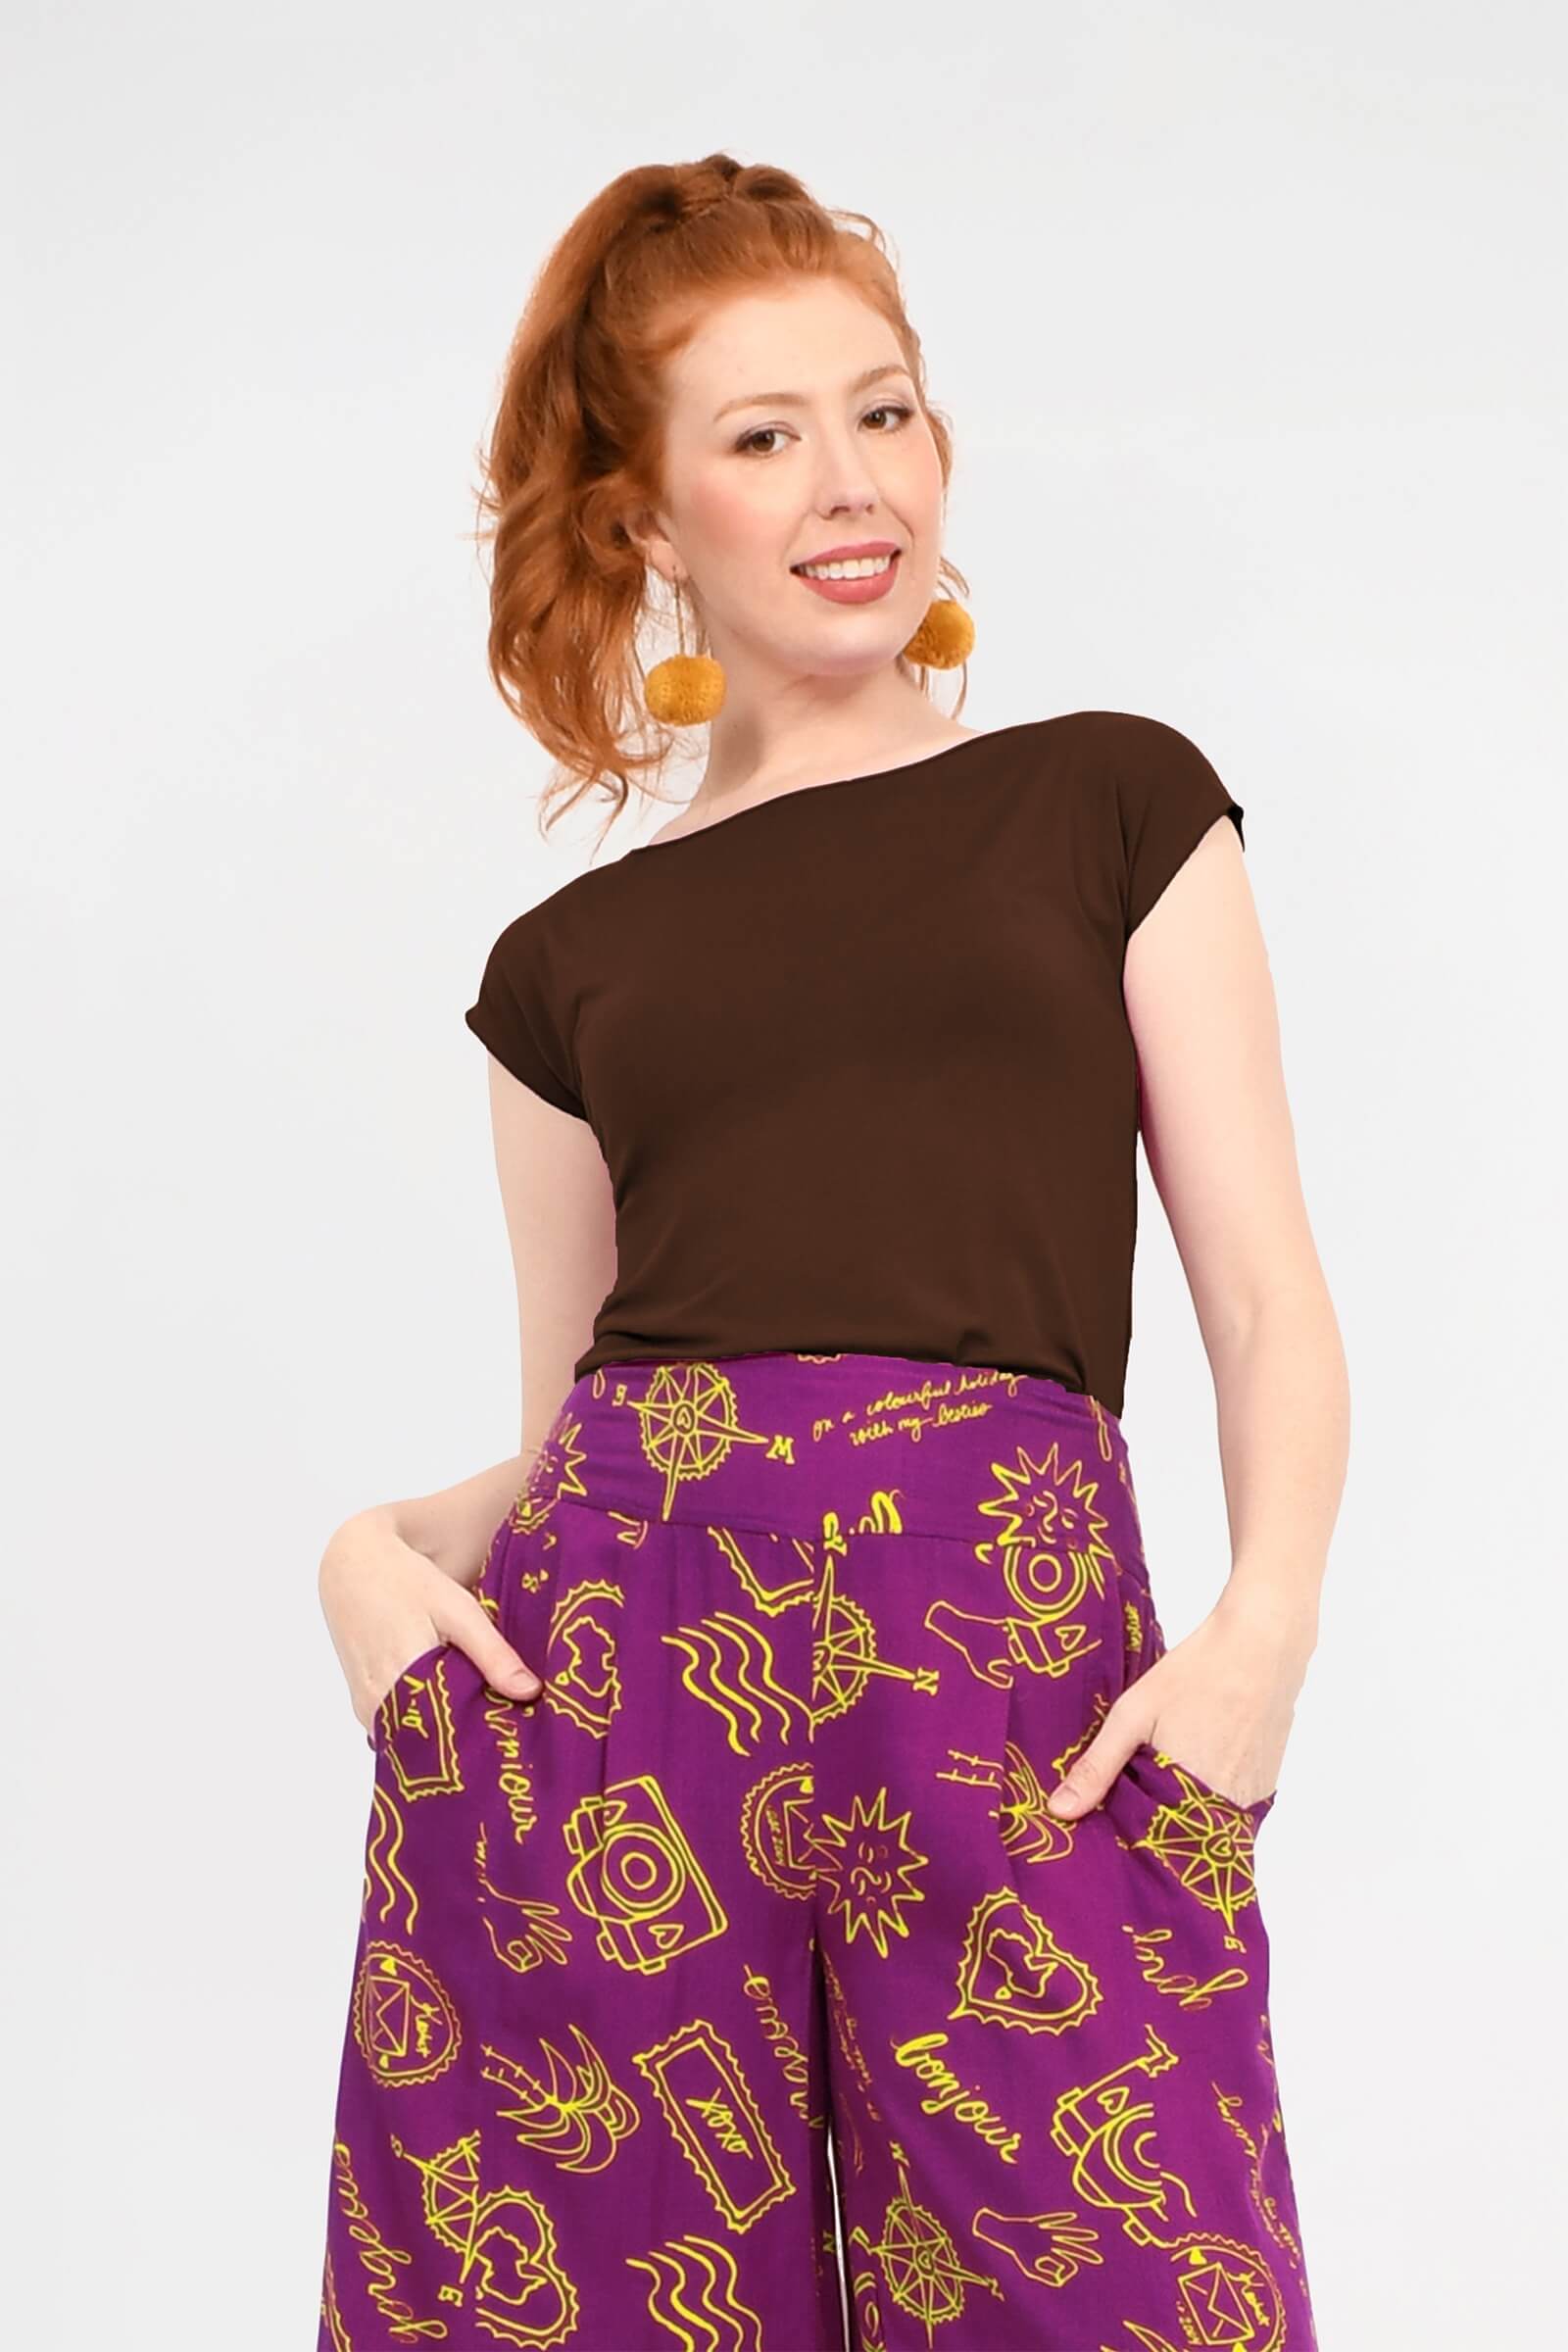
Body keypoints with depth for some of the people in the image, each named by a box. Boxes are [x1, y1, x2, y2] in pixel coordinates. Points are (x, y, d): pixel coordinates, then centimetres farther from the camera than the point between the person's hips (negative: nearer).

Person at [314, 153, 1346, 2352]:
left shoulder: (1110, 803, 15)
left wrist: (1265, 1618, -9)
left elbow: (1270, 1298, 9)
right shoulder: (573, 962, 19)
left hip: (1019, 1668, -1)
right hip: (606, 1652, 2)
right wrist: (381, 1547, -3)